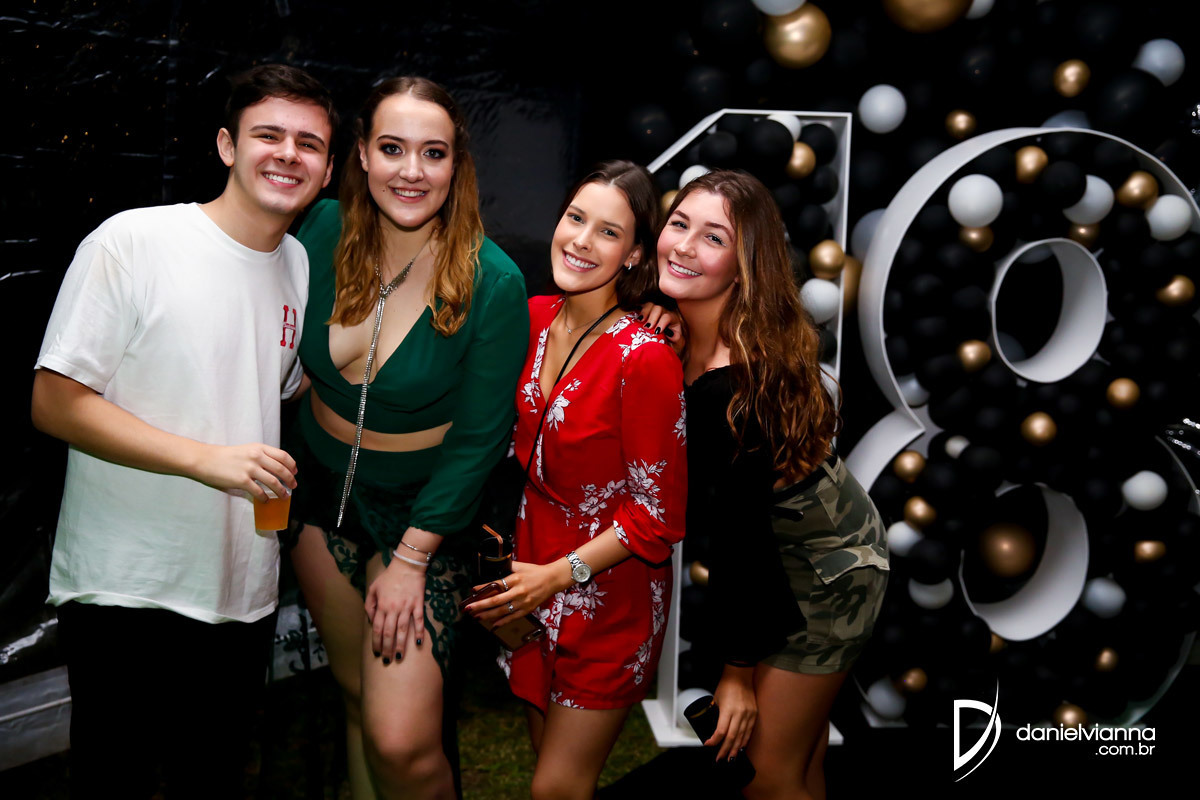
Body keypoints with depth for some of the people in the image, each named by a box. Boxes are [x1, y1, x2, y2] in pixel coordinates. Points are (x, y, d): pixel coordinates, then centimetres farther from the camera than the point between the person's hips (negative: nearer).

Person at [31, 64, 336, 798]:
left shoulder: (301, 265, 6)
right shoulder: (130, 243, -12)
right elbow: (56, 403, -15)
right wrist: (208, 460, -22)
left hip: (244, 594, 5)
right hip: (126, 592, -5)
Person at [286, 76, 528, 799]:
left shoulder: (493, 284, -20)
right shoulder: (323, 232, -9)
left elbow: (478, 439, -14)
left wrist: (411, 558, -14)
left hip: (424, 508, -4)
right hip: (322, 488, 4)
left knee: (401, 742, -10)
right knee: (358, 694, 19)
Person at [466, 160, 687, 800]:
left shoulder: (645, 357, -23)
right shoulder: (536, 317, -2)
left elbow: (658, 516, -18)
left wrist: (560, 574, -19)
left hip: (610, 596, -6)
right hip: (533, 575, 6)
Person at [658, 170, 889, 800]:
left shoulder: (733, 385, -33)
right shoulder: (673, 333, -9)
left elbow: (740, 532, -25)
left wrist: (738, 671, -14)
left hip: (824, 570, -7)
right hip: (783, 553, 8)